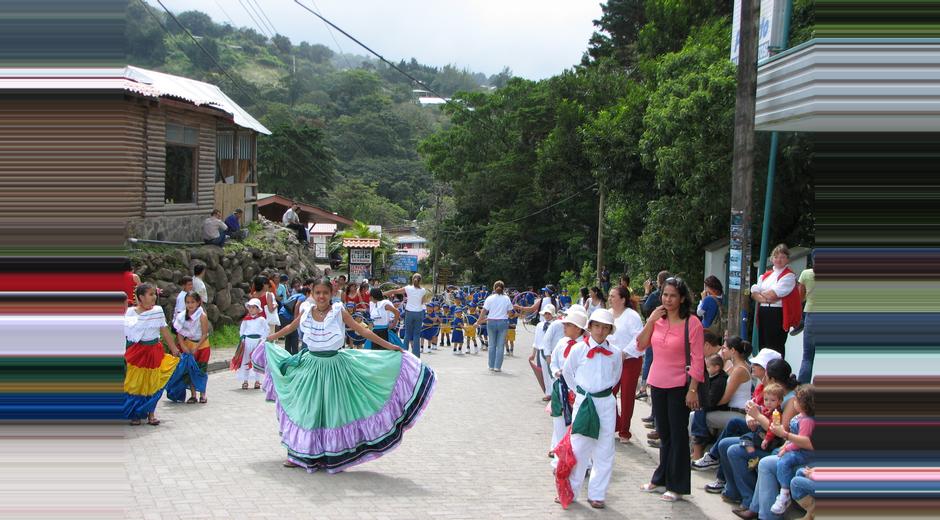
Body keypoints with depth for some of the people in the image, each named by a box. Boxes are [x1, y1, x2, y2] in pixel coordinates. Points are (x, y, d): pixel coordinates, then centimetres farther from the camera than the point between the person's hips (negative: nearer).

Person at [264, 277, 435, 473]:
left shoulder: (339, 312, -7)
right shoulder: (307, 312, 0)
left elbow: (362, 330, -6)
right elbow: (290, 327, 19)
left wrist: (388, 345, -9)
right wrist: (270, 338, 31)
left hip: (334, 365, -2)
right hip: (311, 365, 2)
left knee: (332, 409, 4)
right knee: (307, 410, 8)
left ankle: (333, 456, 15)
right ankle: (301, 455, 19)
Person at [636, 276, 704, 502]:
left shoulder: (692, 323, -12)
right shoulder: (657, 319, 4)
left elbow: (697, 360, -13)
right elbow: (641, 346, 4)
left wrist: (692, 390, -16)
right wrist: (650, 321, -6)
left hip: (679, 386, -6)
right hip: (657, 383, 6)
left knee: (678, 435, 4)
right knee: (663, 433, 18)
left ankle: (677, 486, 14)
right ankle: (661, 479, 31)